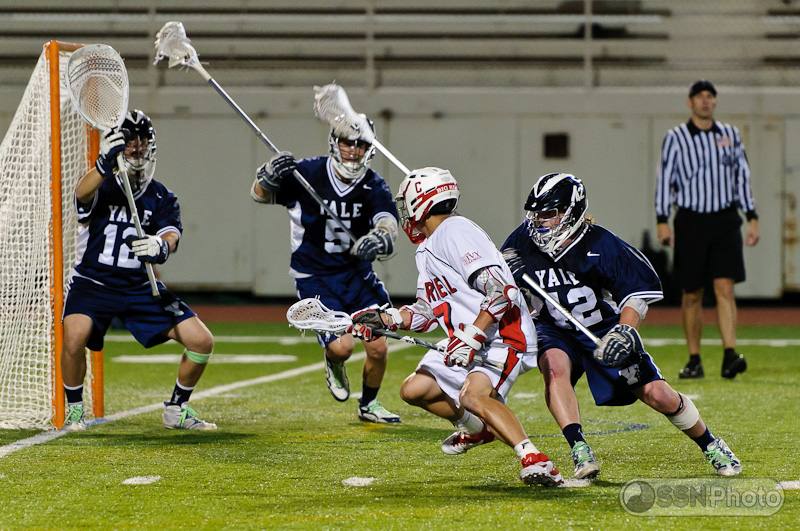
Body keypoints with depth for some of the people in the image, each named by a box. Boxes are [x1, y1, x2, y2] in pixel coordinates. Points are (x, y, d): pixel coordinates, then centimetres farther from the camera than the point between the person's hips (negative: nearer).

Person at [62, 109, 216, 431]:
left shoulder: (162, 198, 5)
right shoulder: (102, 186, -4)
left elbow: (171, 234, -14)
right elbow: (82, 194, -29)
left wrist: (161, 245, -40)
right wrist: (105, 165, -51)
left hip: (140, 287, 3)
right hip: (93, 281, -3)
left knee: (202, 341, -6)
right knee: (75, 336, -31)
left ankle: (176, 410, 16)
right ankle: (74, 410, -5)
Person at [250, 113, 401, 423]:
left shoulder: (373, 186, -7)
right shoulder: (308, 174, -13)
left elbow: (388, 223, -21)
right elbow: (260, 195, -7)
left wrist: (378, 239, -46)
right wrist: (270, 175, -31)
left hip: (356, 273, 3)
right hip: (315, 278, -3)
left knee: (377, 348, -2)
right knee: (341, 346, -19)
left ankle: (368, 405, 28)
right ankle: (334, 364, 22)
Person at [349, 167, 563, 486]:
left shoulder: (456, 233, -17)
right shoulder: (427, 250, 16)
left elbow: (502, 292, -26)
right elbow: (426, 313, 23)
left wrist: (470, 339, -30)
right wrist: (383, 320, 12)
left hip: (504, 335, -10)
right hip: (468, 339, 10)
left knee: (473, 395, -33)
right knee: (413, 390, 12)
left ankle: (534, 461, -37)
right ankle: (476, 427, 30)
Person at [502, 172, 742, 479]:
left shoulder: (600, 245, -22)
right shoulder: (523, 241, -11)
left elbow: (638, 289, -16)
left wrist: (624, 332, -31)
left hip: (604, 329, -2)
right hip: (555, 330, 2)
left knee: (658, 395, -5)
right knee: (555, 367, -34)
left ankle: (710, 445, 20)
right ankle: (579, 450, -36)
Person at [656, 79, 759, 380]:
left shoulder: (730, 135, 9)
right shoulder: (676, 138, 1)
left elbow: (742, 177, 14)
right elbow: (664, 179, 0)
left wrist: (752, 217, 9)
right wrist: (662, 220, -9)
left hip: (725, 220, 1)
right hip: (690, 221, -1)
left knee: (725, 288, -11)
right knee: (691, 295, 3)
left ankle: (730, 355, -19)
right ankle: (694, 360, 12)